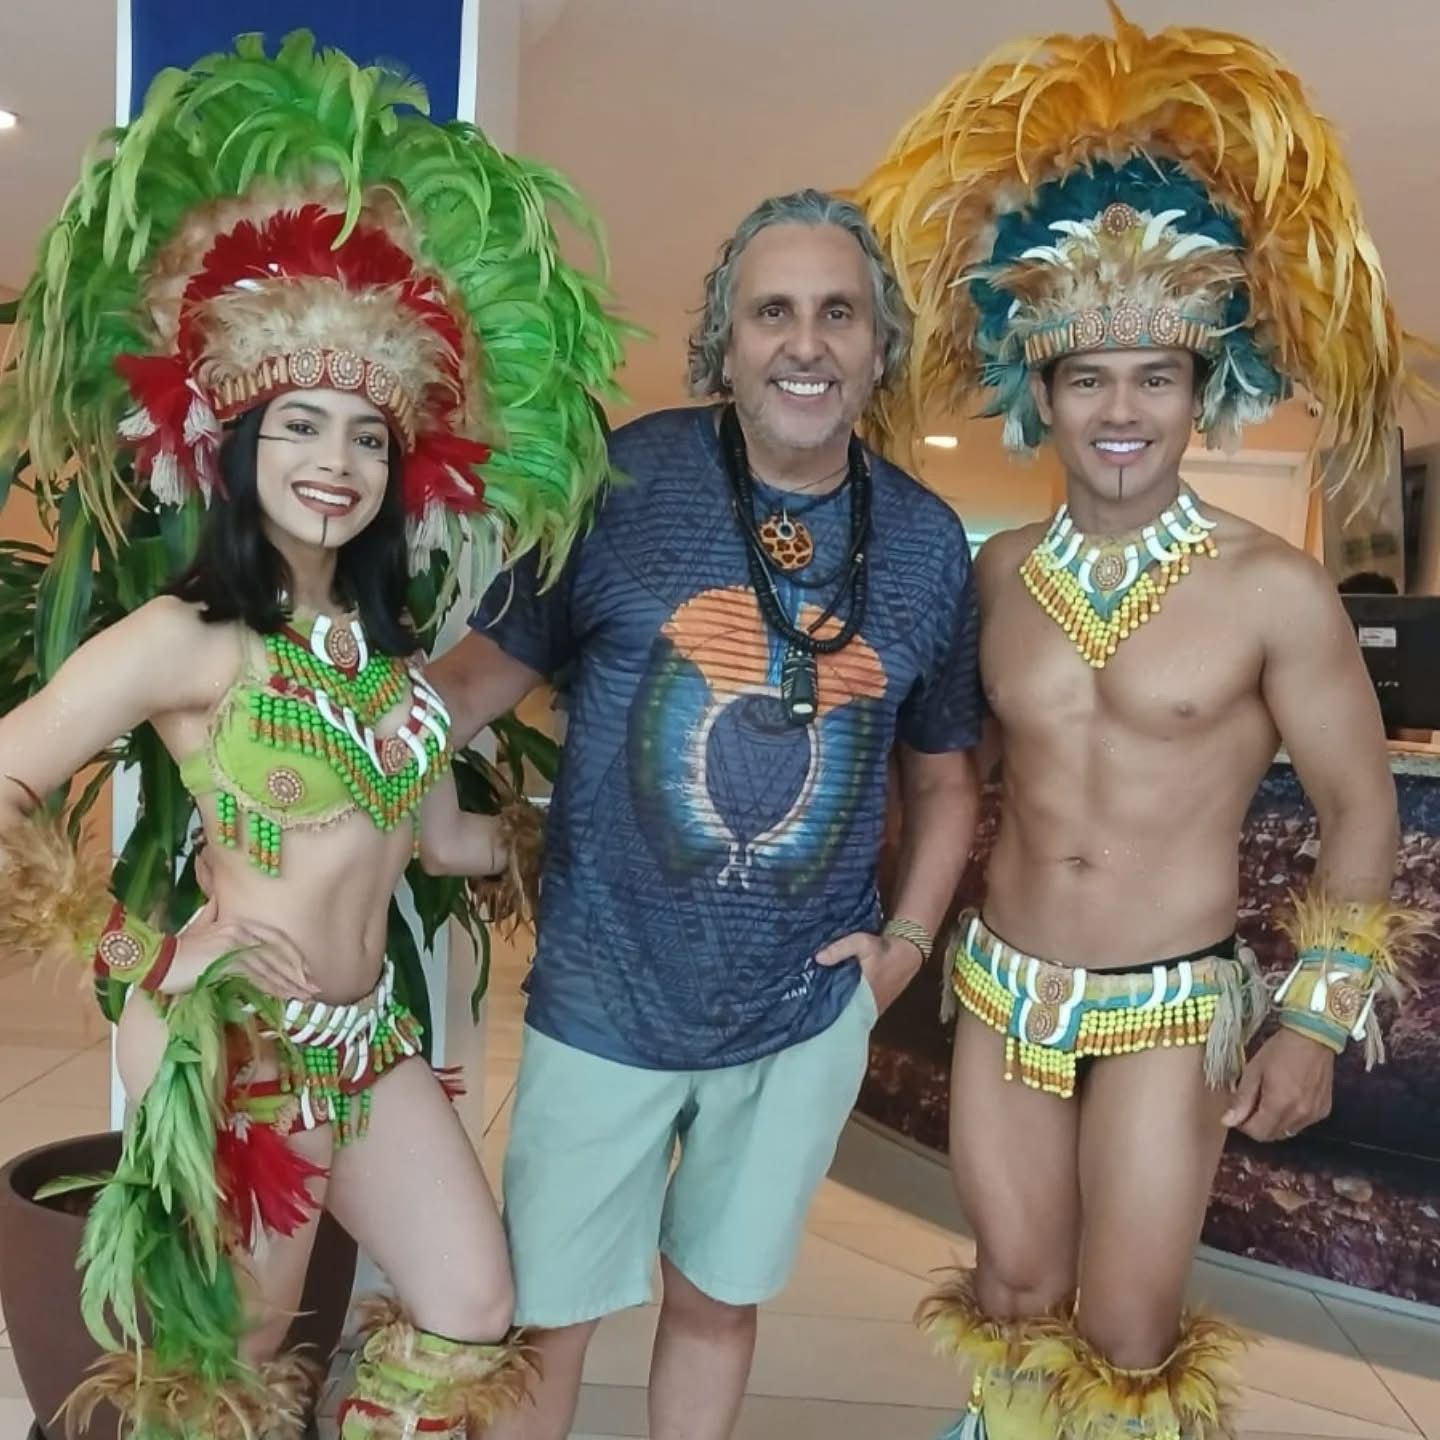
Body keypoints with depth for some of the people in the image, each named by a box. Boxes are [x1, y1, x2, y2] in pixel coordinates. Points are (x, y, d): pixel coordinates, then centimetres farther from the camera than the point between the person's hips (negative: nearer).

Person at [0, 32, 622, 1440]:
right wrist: (143, 951, -14)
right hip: (231, 1044, -6)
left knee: (472, 1314, 15)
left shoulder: (383, 640, 5)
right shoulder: (183, 640, -17)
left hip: (366, 1033, 7)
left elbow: (443, 836, 11)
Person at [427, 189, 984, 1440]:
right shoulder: (619, 480, -12)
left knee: (718, 1302, 22)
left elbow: (942, 772, 11)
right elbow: (488, 667, -7)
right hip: (604, 1001, -2)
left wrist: (908, 938, 1)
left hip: (807, 1014, 3)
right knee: (543, 1319, 13)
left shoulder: (926, 541, -1)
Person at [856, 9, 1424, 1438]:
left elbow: (1360, 810, -4)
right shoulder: (995, 574, -1)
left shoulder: (1275, 590, -12)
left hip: (1169, 1010, -3)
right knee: (1011, 1302, 16)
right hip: (998, 989, 4)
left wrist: (1315, 1018, -4)